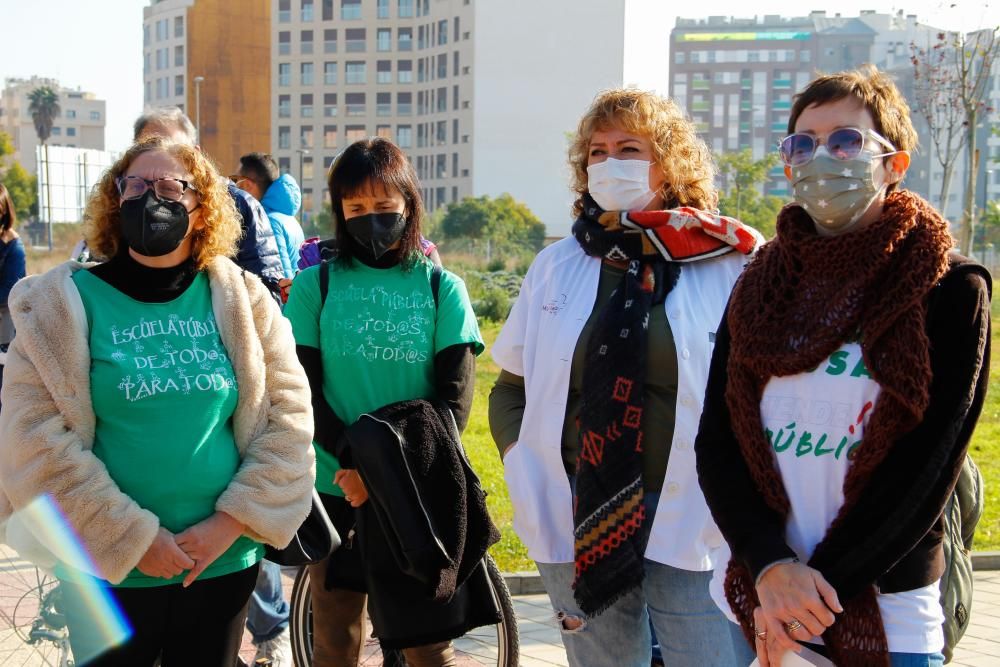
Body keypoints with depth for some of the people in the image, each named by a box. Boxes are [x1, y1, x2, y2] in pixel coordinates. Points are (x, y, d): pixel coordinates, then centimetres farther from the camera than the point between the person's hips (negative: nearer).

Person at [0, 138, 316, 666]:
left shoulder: (242, 300, 2)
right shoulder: (64, 303, -4)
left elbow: (289, 416, -1)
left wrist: (230, 522, -10)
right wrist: (133, 538, -14)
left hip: (224, 562, 2)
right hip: (107, 567, -2)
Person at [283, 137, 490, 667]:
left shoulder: (442, 289, 3)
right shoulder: (314, 286, 4)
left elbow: (454, 400, -4)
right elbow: (305, 393, -2)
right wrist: (356, 461, -19)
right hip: (336, 489, 1)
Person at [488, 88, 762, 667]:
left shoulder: (731, 265, -4)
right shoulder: (556, 266, 7)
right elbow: (511, 390, 15)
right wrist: (525, 469, 2)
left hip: (694, 527, -3)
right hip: (577, 524, 3)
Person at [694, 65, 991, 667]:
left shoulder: (951, 292, -6)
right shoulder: (760, 286, 5)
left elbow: (928, 466, -11)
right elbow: (717, 440, 1)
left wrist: (819, 587, -14)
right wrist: (770, 566, -14)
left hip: (885, 614, -3)